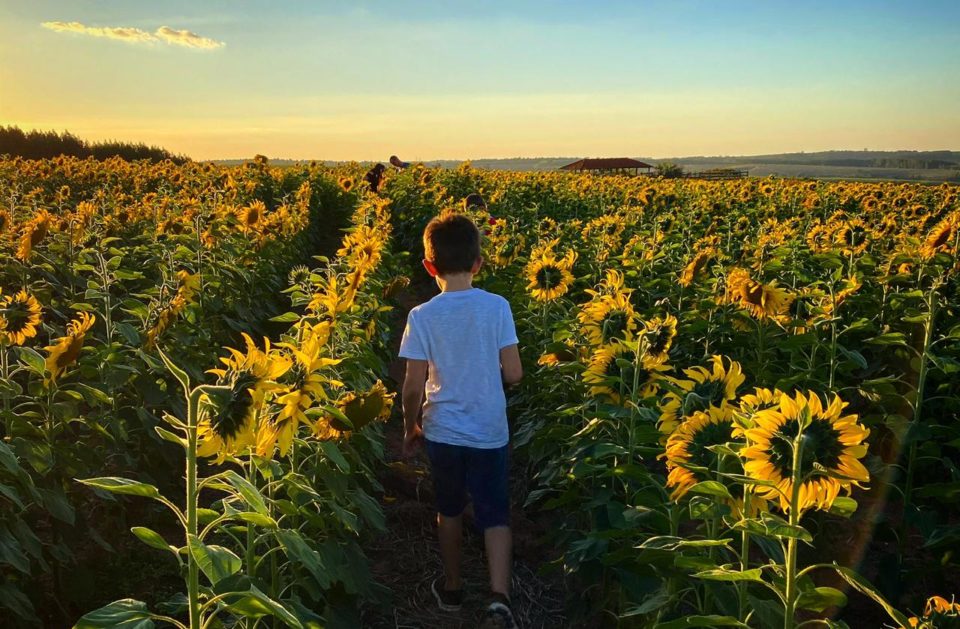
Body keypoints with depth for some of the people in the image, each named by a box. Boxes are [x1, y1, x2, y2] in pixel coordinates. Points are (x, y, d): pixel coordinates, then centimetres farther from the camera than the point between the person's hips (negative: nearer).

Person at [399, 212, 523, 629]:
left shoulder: (422, 317, -12)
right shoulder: (497, 307, -11)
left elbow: (413, 387, -10)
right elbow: (514, 374, -9)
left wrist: (410, 429, 7)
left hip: (443, 433, 1)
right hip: (490, 433, 0)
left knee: (449, 511, 20)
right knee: (494, 515, 8)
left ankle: (451, 588, 35)